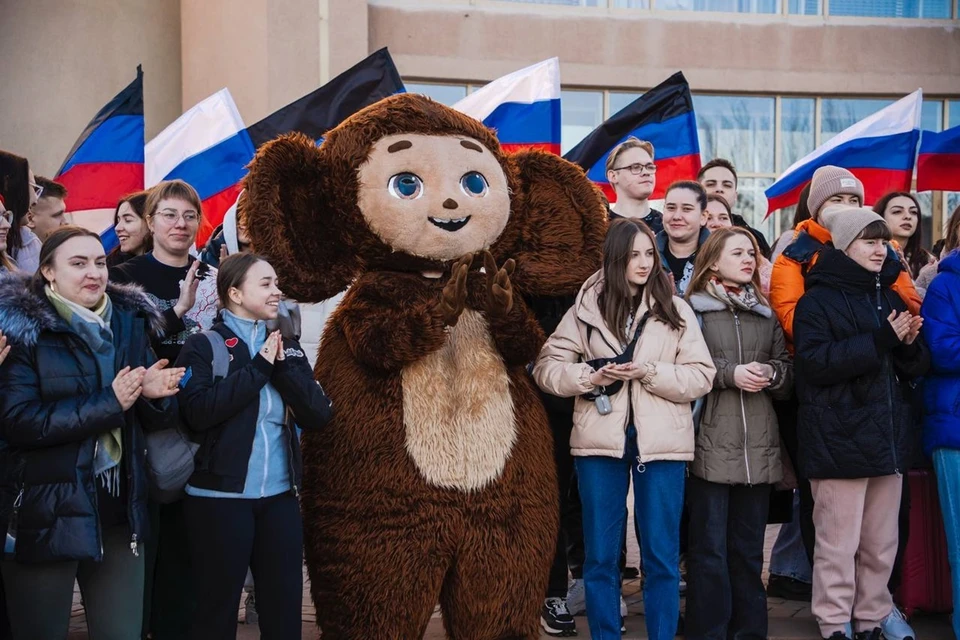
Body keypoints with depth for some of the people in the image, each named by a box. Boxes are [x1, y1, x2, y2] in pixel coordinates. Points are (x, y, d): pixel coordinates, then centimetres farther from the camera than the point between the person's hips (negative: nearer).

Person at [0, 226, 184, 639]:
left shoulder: (130, 323, 9)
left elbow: (158, 420, 12)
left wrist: (152, 395, -12)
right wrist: (108, 404, -19)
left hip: (118, 510, 5)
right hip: (45, 512, -4)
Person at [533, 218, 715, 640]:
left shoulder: (676, 310, 4)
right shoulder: (586, 308, 5)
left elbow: (701, 377, -1)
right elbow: (547, 366, 3)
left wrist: (647, 372, -14)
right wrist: (590, 376, -13)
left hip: (661, 442, 0)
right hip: (601, 441, 0)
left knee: (661, 555, 6)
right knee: (600, 555, 8)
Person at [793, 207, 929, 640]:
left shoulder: (889, 298, 15)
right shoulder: (817, 301, -5)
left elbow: (915, 369, 18)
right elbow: (814, 362, -19)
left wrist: (909, 345, -6)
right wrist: (880, 341, -20)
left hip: (888, 437, 7)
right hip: (839, 439, -6)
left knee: (882, 544, 12)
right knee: (839, 543, -2)